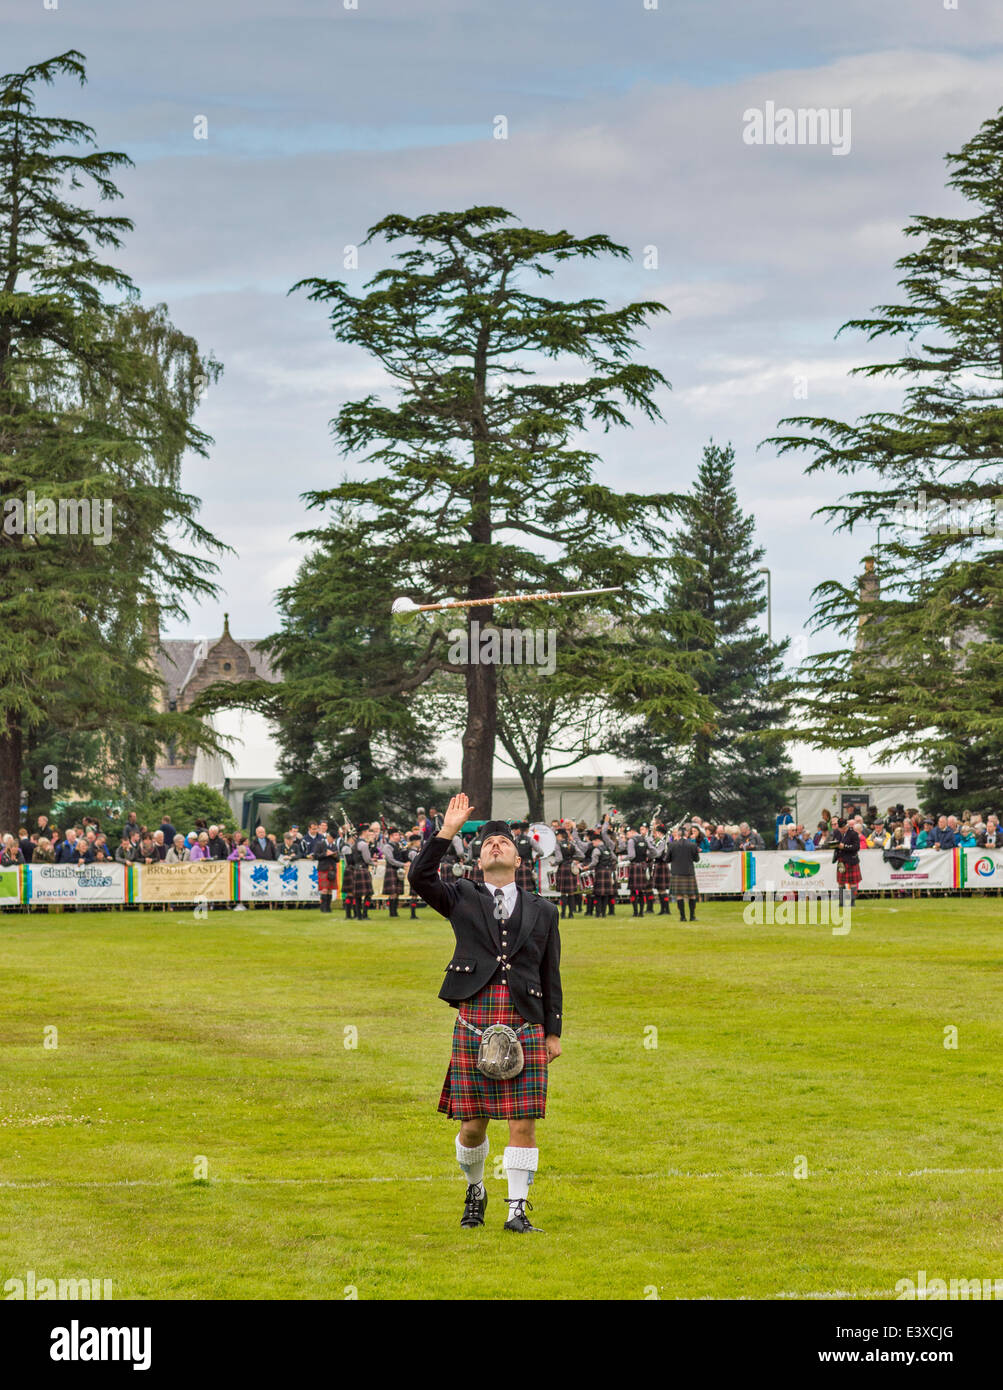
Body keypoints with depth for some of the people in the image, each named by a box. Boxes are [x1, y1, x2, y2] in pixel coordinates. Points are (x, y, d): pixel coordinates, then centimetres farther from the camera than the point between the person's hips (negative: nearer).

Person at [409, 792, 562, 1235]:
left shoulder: (542, 911, 15)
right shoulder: (461, 898, 13)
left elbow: (551, 976, 14)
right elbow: (420, 878, -6)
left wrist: (553, 1032, 8)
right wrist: (447, 830, -10)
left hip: (525, 1023, 1)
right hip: (474, 1022, 0)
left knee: (523, 1123, -5)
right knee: (472, 1125, 2)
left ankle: (517, 1209, 4)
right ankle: (475, 1190, 28)